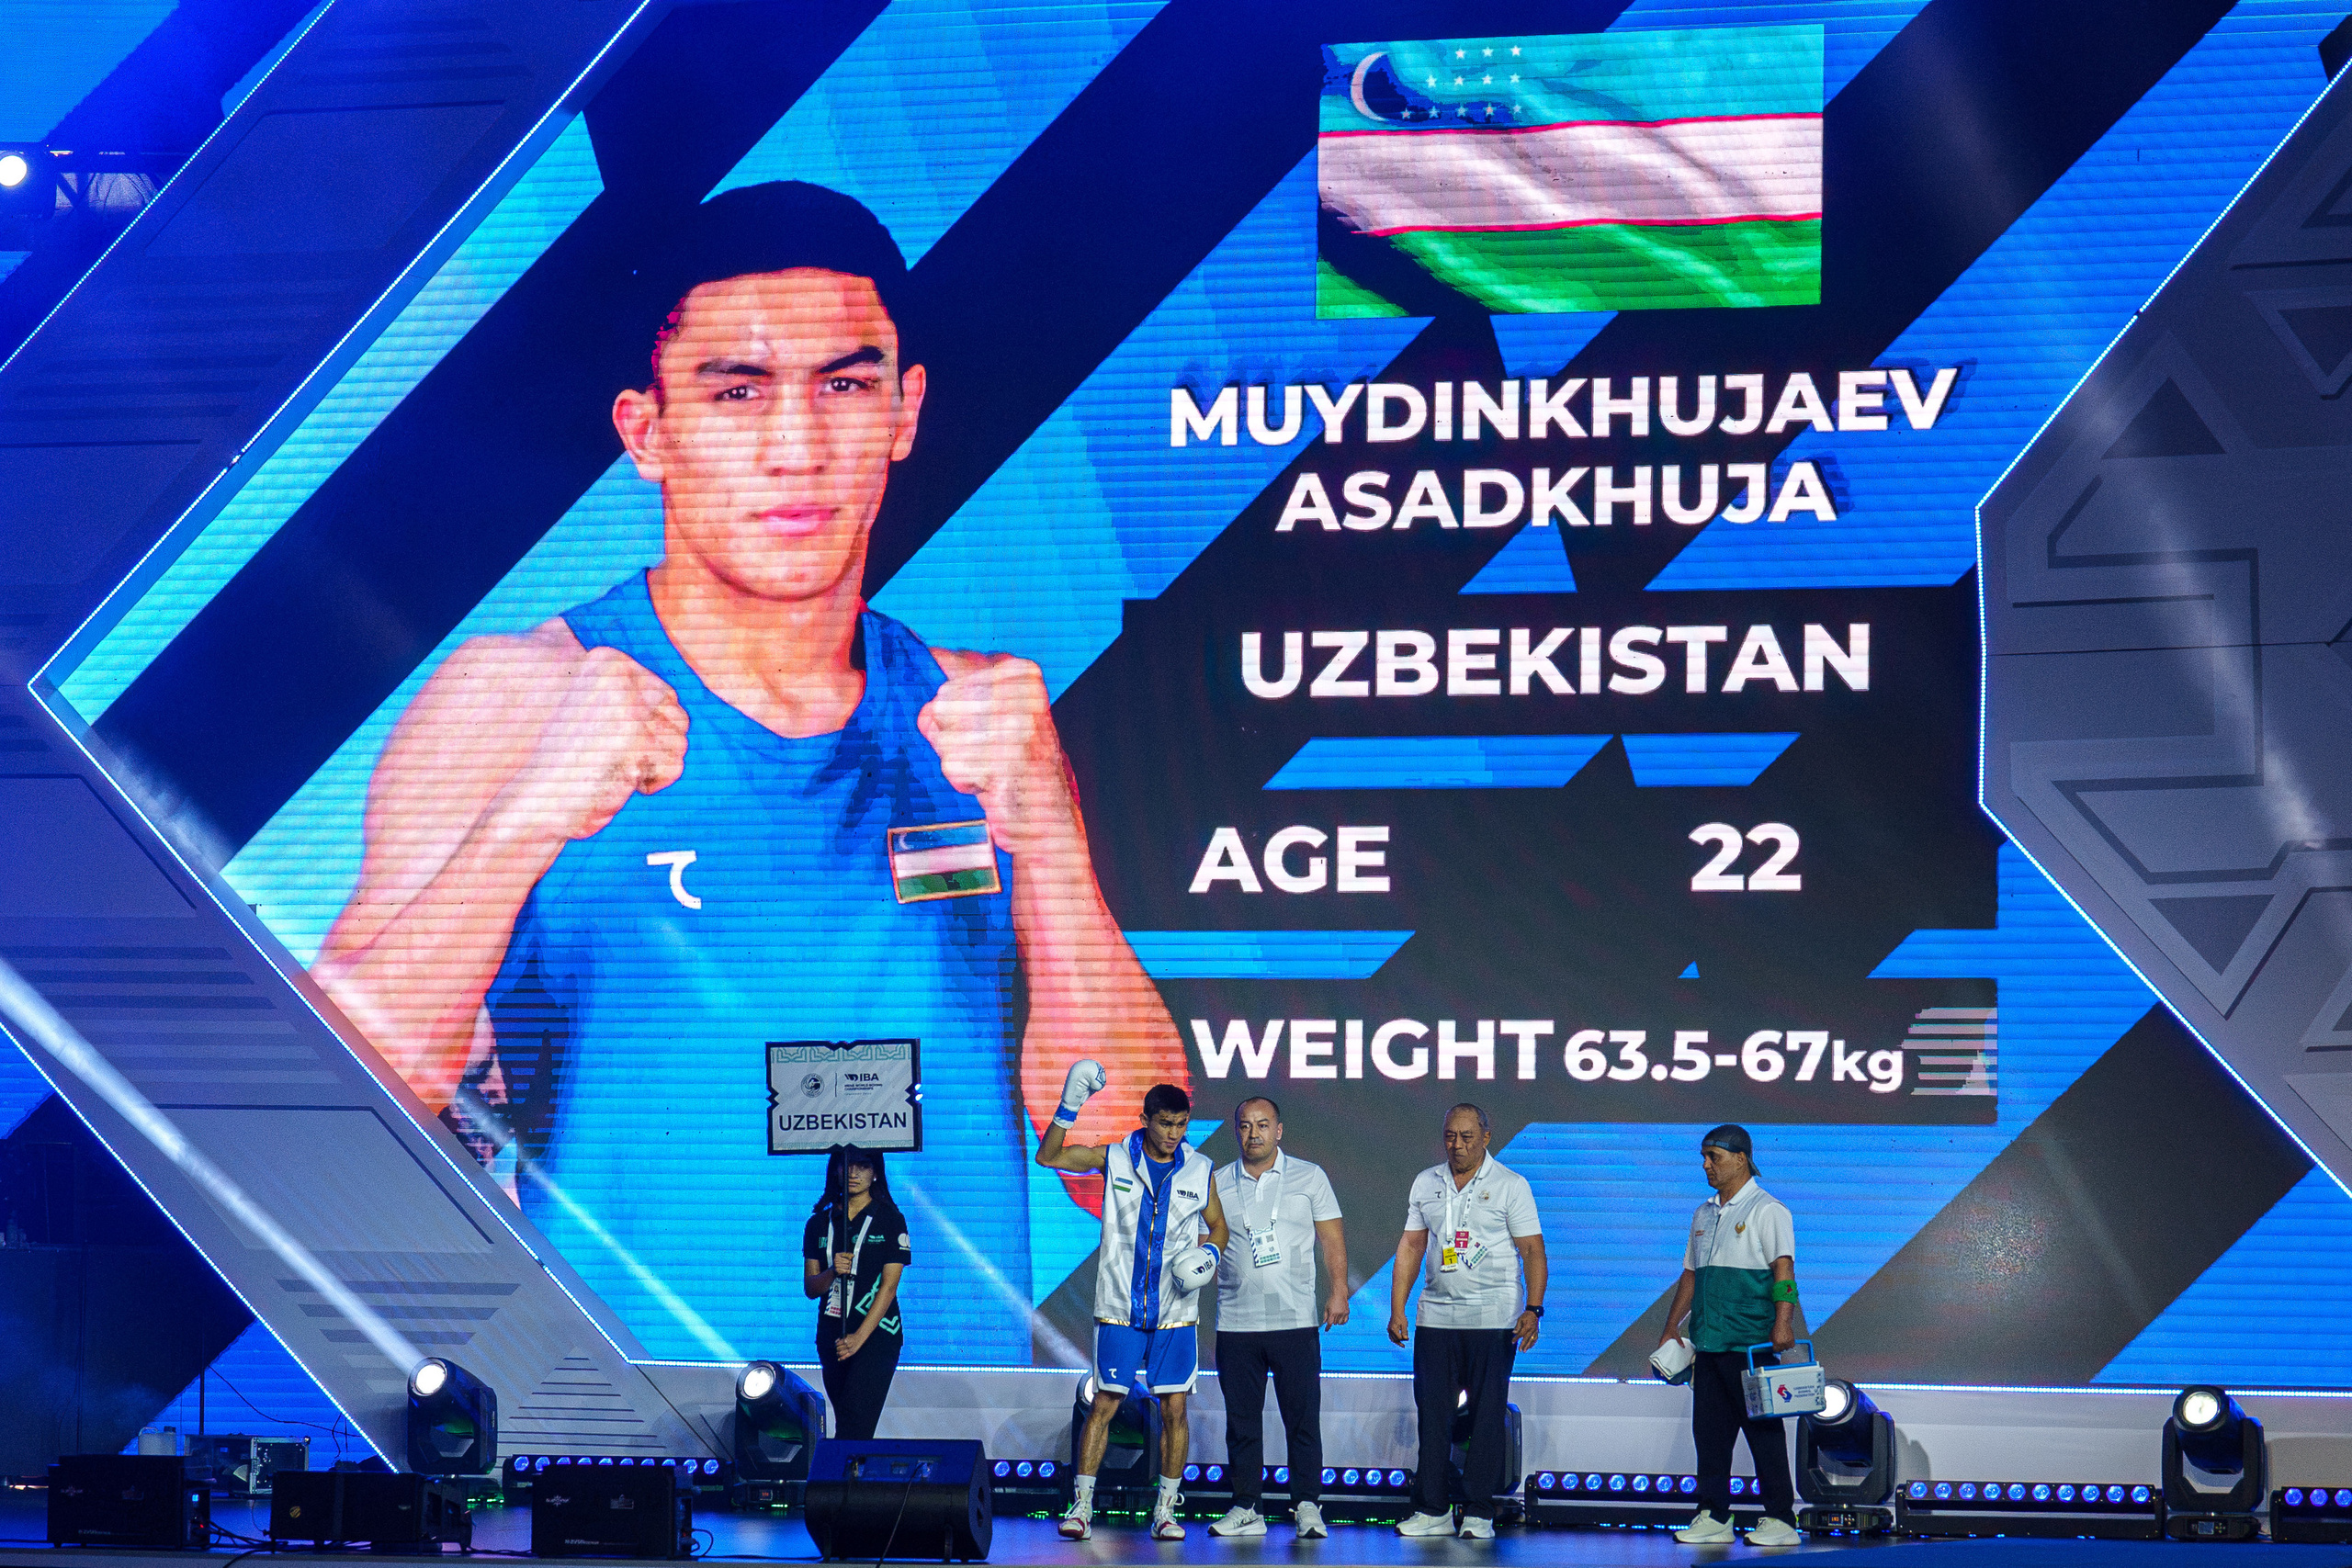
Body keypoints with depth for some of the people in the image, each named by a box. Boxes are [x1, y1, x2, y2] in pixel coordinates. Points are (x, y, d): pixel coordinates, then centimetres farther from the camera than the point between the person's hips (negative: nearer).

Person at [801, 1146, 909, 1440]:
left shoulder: (890, 1220, 0)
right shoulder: (819, 1223, 10)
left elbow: (889, 1285, -7)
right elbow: (810, 1288, 7)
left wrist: (859, 1337, -15)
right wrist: (832, 1272, -16)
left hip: (877, 1335, -4)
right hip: (832, 1338, 4)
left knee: (852, 1429, -17)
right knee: (848, 1427, 5)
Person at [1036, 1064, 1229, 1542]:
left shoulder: (1201, 1170, 3)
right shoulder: (1113, 1159, -1)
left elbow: (1217, 1224, 15)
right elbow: (1048, 1158, -1)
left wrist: (1209, 1254, -6)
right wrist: (1068, 1109, -13)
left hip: (1175, 1311, 1)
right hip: (1120, 1308, -1)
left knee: (1174, 1408, 1)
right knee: (1104, 1403, -2)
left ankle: (1165, 1510, 10)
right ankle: (1082, 1505, 3)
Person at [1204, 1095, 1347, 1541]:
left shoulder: (1308, 1177, 7)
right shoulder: (1218, 1184, 10)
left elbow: (1331, 1237, 6)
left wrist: (1339, 1291, -4)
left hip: (1295, 1320, -2)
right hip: (1235, 1321, 2)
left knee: (1302, 1416, -3)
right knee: (1241, 1418, 4)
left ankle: (1307, 1505, 2)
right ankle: (1247, 1508, 10)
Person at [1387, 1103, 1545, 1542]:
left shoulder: (1510, 1185, 0)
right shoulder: (1426, 1184, 11)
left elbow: (1532, 1251, -3)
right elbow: (1410, 1247, 14)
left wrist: (1533, 1309, -14)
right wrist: (1397, 1309, 7)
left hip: (1492, 1319, -4)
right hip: (1436, 1316, 4)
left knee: (1486, 1415, -2)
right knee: (1432, 1413, 3)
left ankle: (1479, 1513, 3)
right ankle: (1432, 1510, 9)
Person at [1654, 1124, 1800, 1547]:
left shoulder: (1767, 1210, -5)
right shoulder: (1704, 1214, 18)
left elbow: (1784, 1268, -15)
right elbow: (1690, 1274, 24)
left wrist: (1783, 1322, -26)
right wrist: (1669, 1330, 21)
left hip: (1752, 1344, -7)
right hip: (1707, 1341, 7)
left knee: (1762, 1429, -5)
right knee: (1708, 1430, 6)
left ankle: (1780, 1520, -1)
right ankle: (1713, 1517, 11)